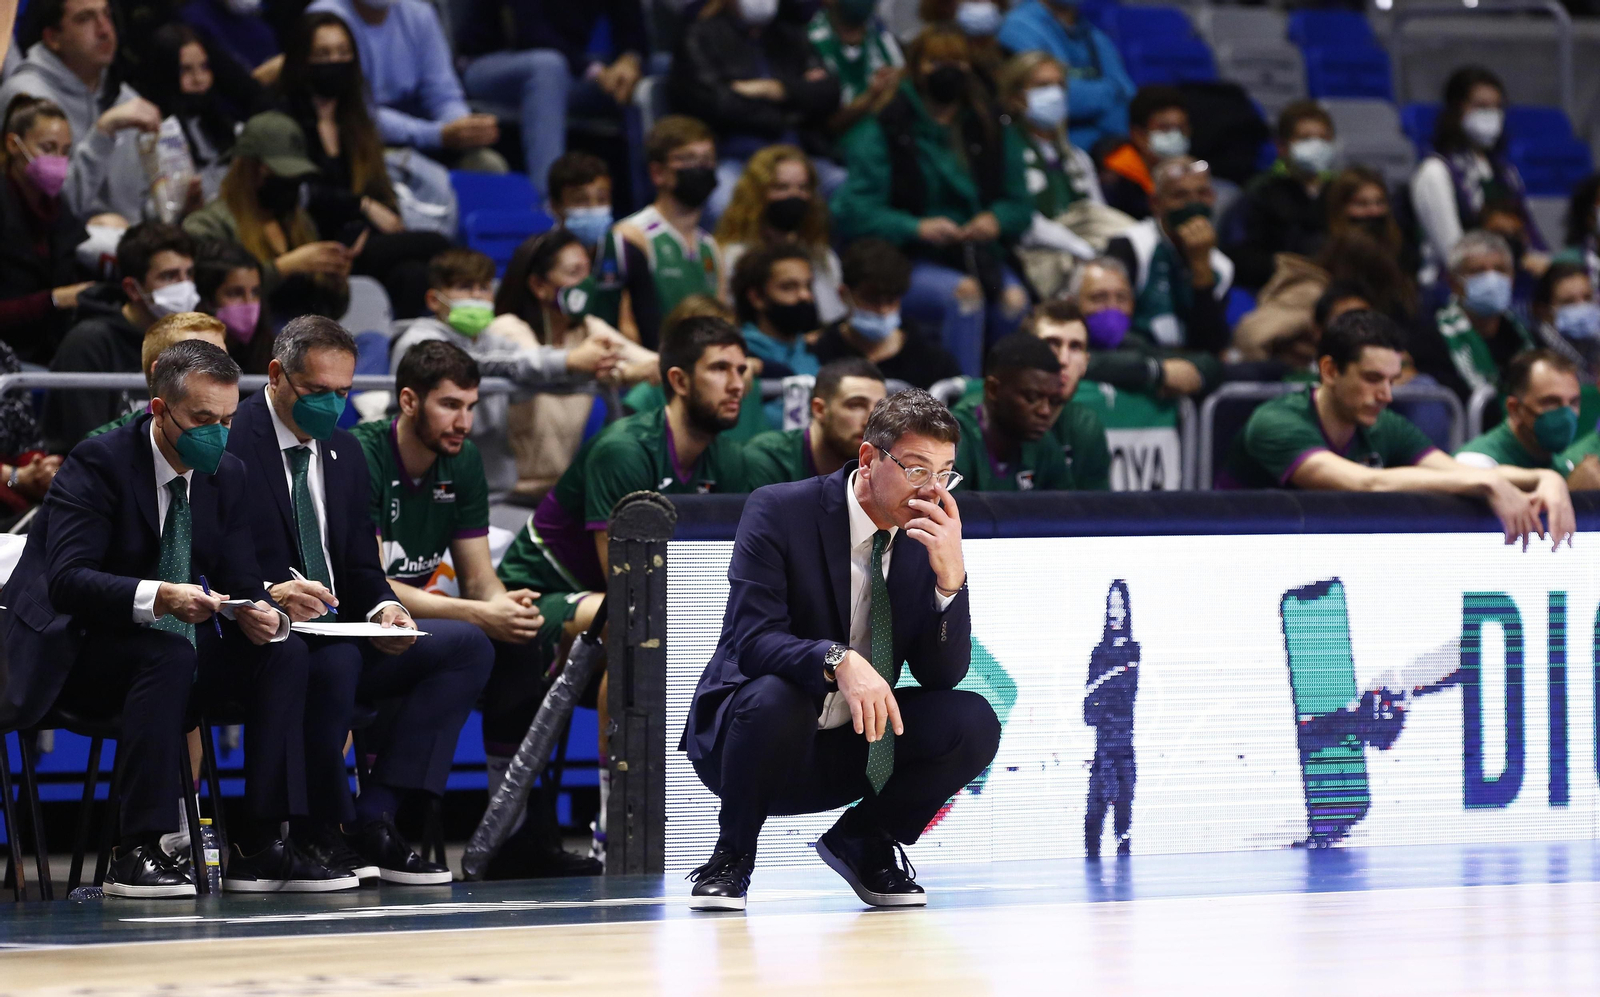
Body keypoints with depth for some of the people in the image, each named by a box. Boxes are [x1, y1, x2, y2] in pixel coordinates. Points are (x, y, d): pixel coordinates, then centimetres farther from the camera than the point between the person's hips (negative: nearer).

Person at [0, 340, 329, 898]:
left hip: (172, 652, 7)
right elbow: (67, 579, -27)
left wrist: (259, 615, -22)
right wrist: (158, 597, -43)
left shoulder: (227, 476, 6)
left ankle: (262, 845, -17)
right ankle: (135, 852, -36)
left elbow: (241, 581, 4)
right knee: (169, 655, -36)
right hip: (74, 654, -7)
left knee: (281, 655, -15)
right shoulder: (99, 463, -16)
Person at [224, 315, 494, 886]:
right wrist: (267, 594, -33)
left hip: (336, 635, 8)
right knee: (335, 659, -38)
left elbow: (361, 569, 16)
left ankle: (374, 820, -16)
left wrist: (383, 609, -7)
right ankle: (319, 832, -19)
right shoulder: (230, 443, -8)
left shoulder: (343, 452, 16)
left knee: (467, 646, -9)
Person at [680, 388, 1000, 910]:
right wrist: (838, 661, -44)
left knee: (973, 723, -18)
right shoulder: (780, 511, -15)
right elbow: (753, 638, -25)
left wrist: (950, 575, -22)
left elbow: (944, 675, -6)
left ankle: (863, 842, 7)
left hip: (857, 748, 4)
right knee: (777, 696, -38)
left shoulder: (927, 535, -2)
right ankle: (732, 857, -11)